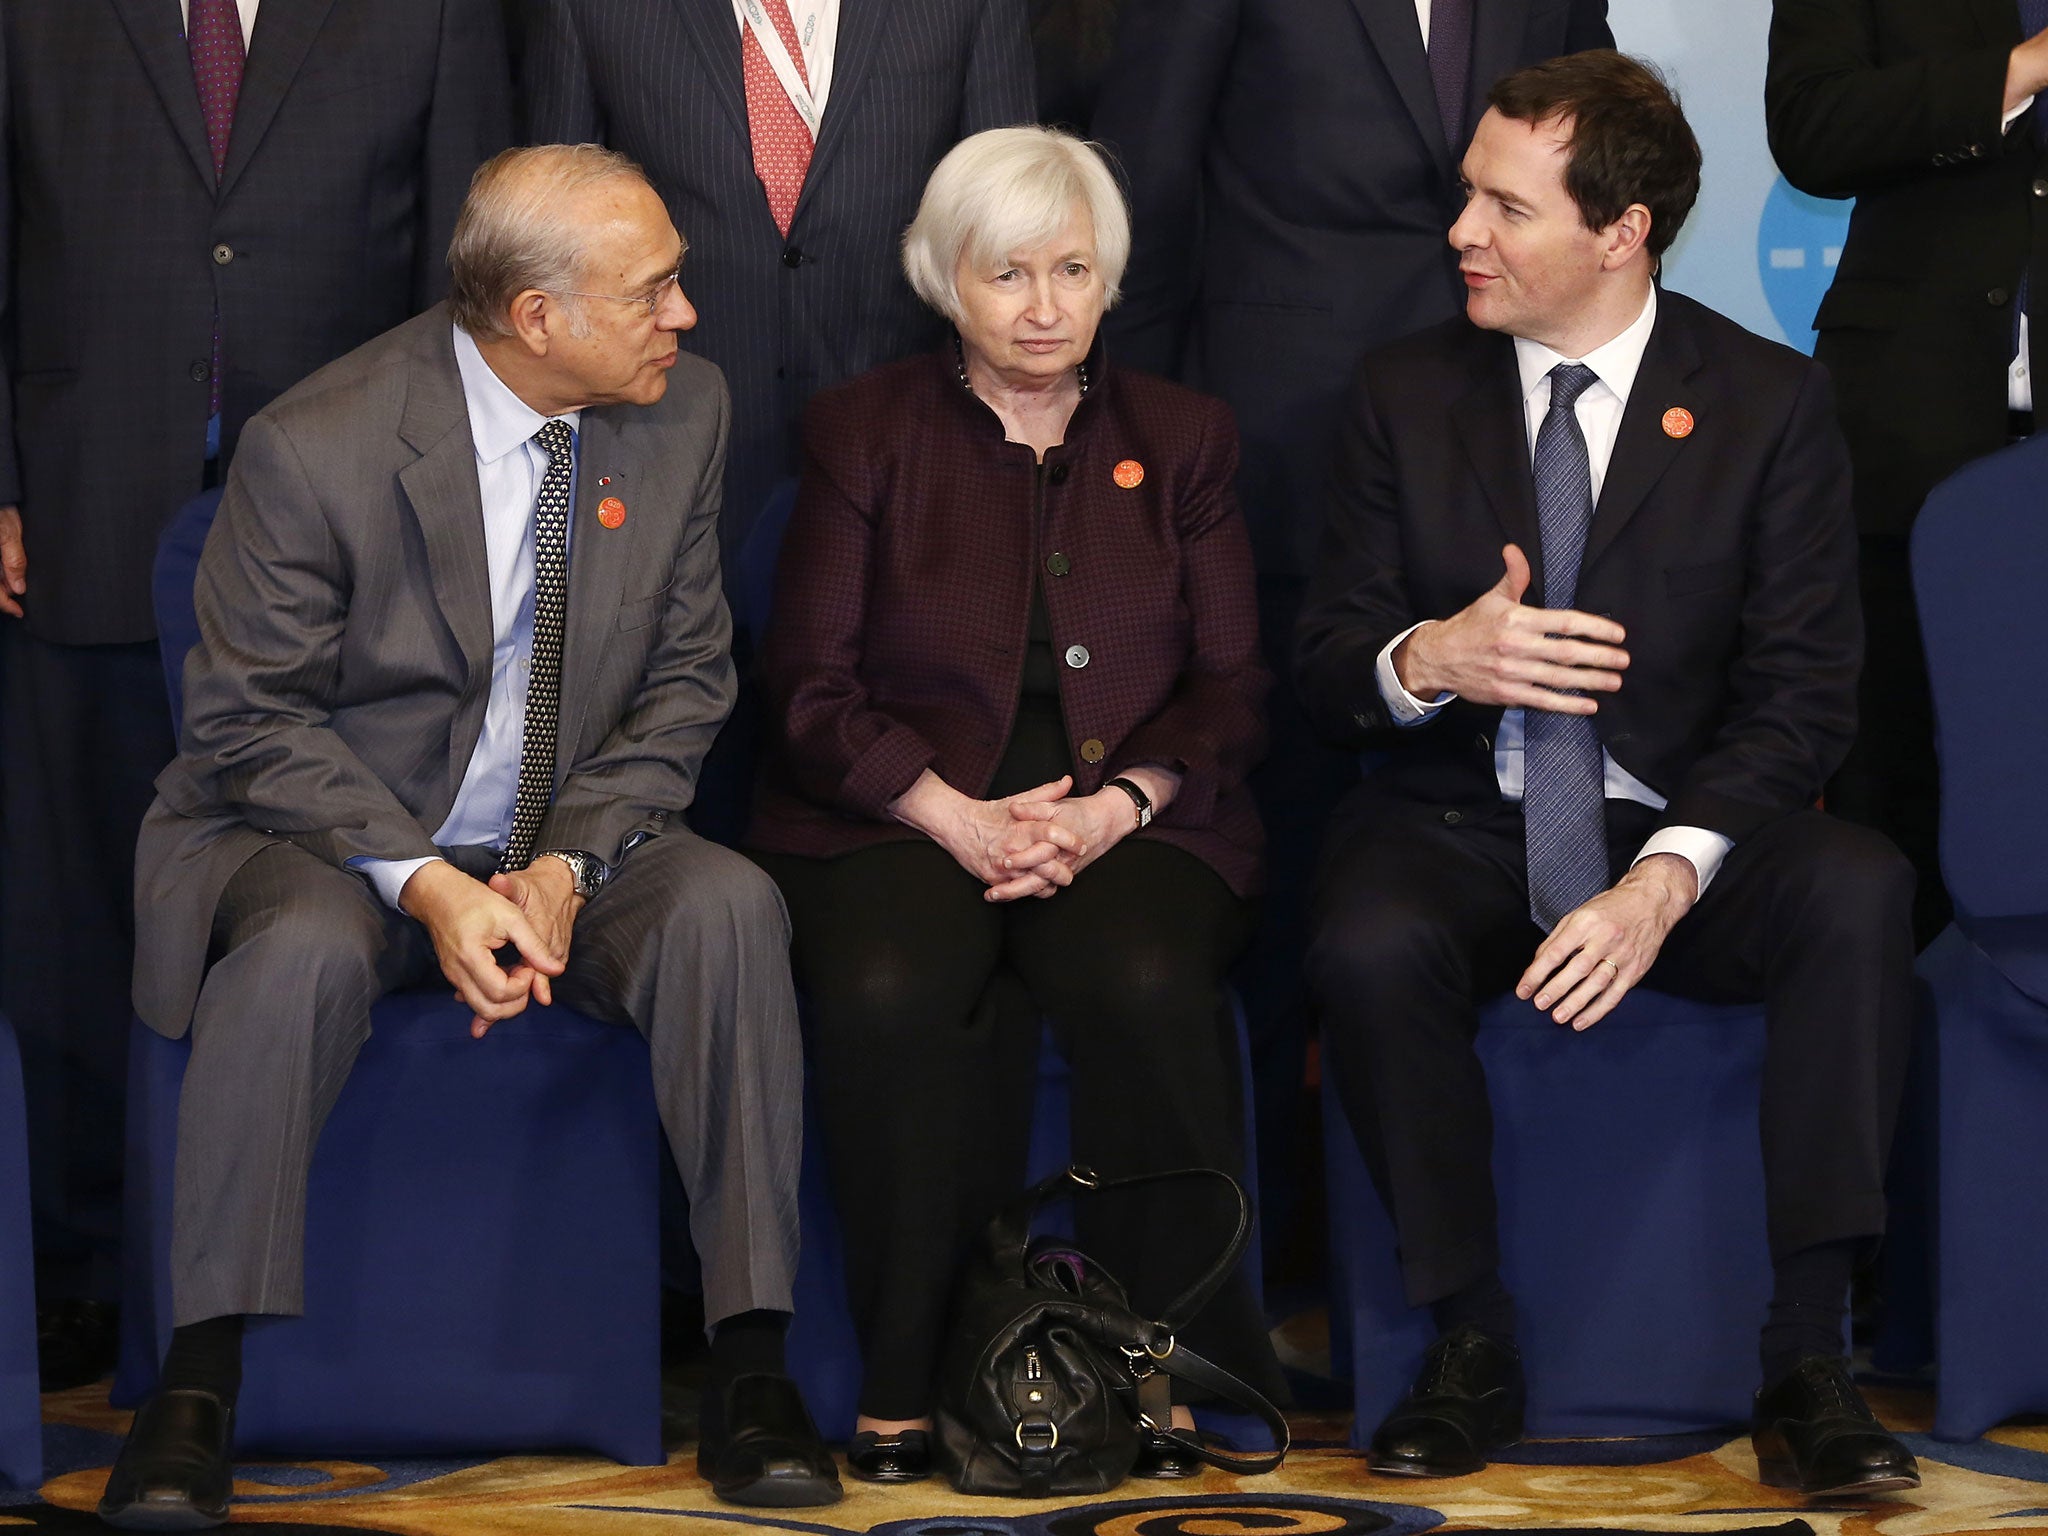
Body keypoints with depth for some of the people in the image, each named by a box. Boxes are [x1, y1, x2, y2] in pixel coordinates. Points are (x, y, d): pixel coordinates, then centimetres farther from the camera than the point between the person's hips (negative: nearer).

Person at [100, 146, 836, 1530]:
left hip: (566, 844, 3)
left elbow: (685, 683, 2)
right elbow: (250, 723, -11)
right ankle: (199, 1388, -25)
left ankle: (751, 1368, -22)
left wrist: (564, 865, -14)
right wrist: (426, 885, -24)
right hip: (326, 837, -3)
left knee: (729, 905, -27)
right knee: (308, 950, -37)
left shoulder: (683, 410, -4)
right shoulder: (316, 445, -17)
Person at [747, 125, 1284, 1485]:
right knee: (889, 992, -34)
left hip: (1128, 818, 1)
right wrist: (957, 816, -13)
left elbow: (1229, 686, 9)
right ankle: (906, 1378, -23)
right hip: (906, 813, 0)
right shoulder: (865, 432, 10)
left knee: (1147, 986, -33)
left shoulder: (1183, 439, 15)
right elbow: (814, 684, 3)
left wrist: (1113, 807, -11)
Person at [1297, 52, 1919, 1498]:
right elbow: (1328, 665, 6)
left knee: (1860, 890, -32)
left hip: (1687, 840, -1)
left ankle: (1809, 1360, -27)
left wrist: (1663, 883, -24)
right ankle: (1475, 1349, -15)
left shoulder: (1770, 402, -1)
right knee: (1368, 946, -34)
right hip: (1460, 829, 1)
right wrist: (1427, 661, -21)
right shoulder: (1409, 393, 5)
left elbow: (1801, 696, -7)